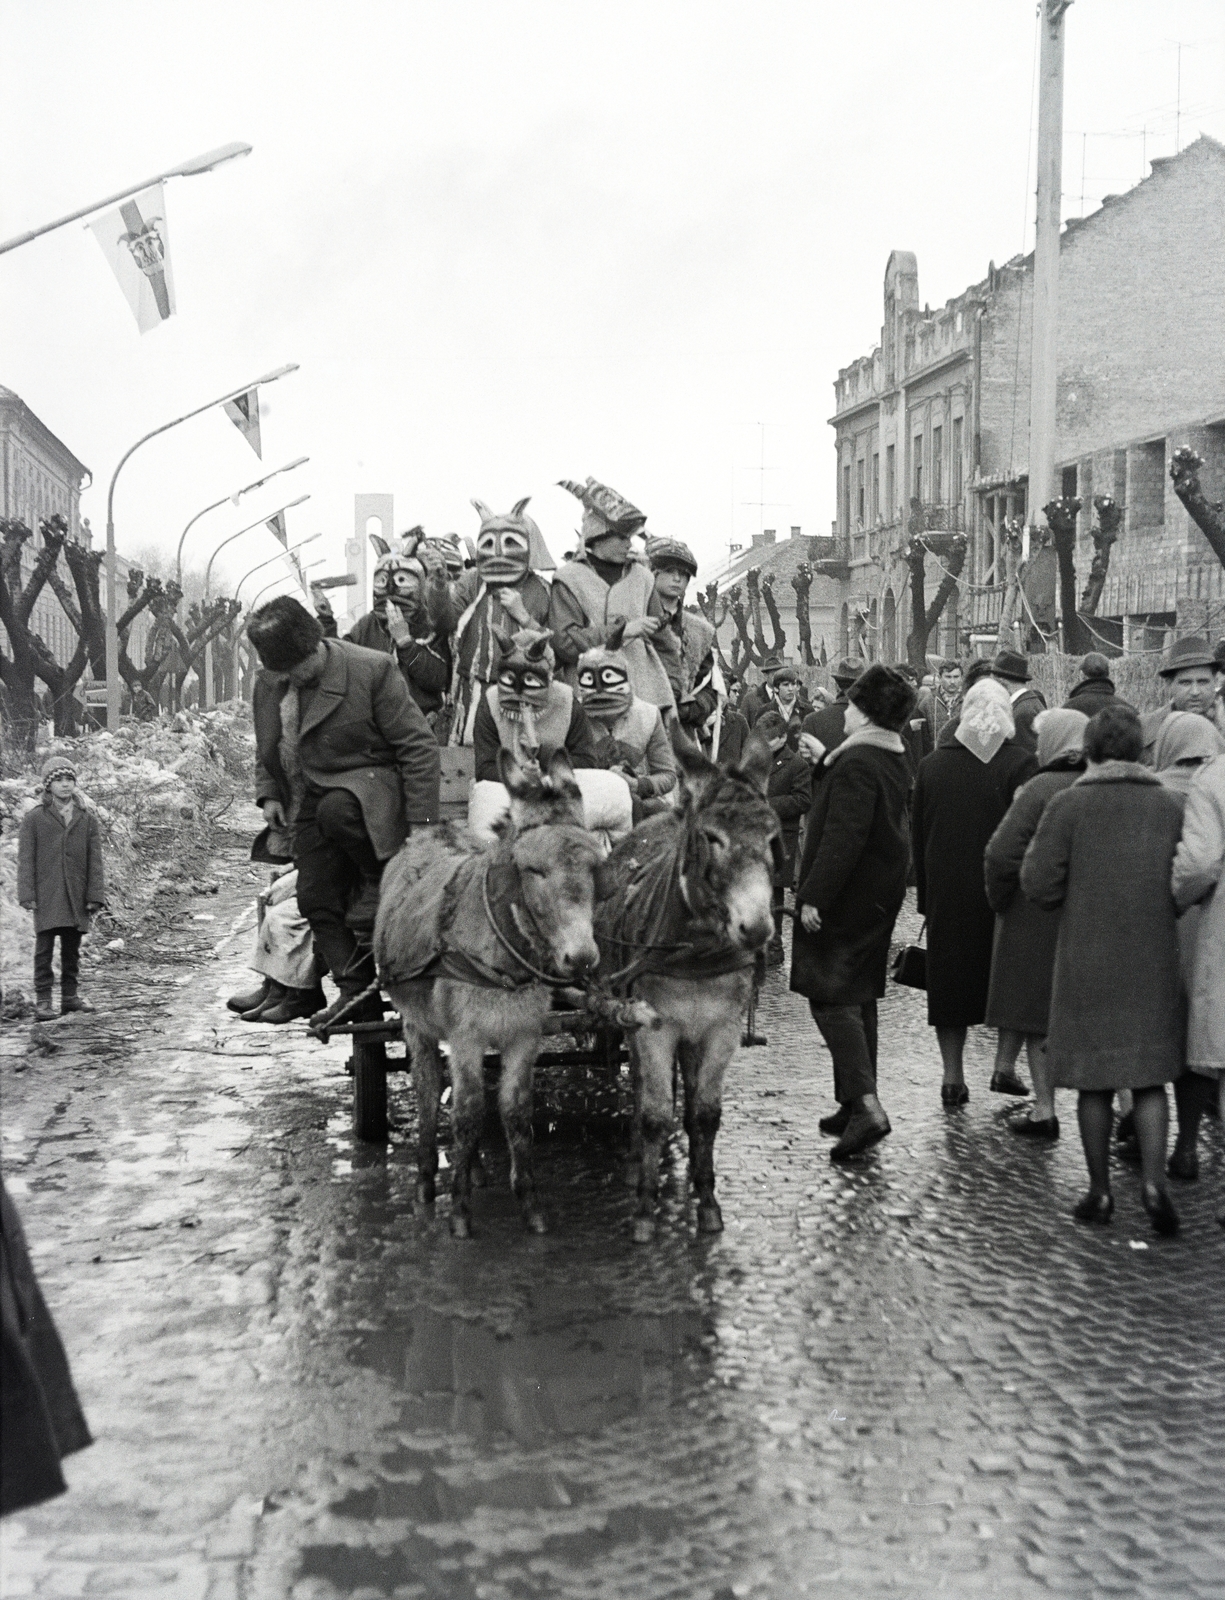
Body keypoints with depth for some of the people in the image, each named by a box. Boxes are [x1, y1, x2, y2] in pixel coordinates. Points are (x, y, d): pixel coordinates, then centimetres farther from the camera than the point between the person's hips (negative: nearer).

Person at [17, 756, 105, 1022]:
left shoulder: (87, 820, 9)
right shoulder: (34, 818, 3)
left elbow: (95, 861, 7)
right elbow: (26, 859, 0)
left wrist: (95, 896, -1)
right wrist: (27, 895, -7)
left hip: (77, 897, 3)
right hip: (46, 896, -3)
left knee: (72, 947, 8)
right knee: (44, 946, -5)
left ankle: (70, 995, 18)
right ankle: (43, 1000, -2)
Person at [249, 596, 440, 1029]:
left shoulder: (373, 670, -16)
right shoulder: (269, 681, 2)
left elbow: (419, 746, -13)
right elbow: (267, 748, 22)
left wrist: (421, 821, -17)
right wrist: (269, 794, 4)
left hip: (371, 783, -6)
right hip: (311, 798, 6)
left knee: (336, 810, -38)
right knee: (316, 899, -5)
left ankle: (383, 880, -12)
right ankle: (357, 992, 4)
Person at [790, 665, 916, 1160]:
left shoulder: (855, 763, -19)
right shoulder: (895, 761, 12)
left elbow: (842, 838, -24)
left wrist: (814, 896, -22)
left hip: (844, 898, -10)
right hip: (879, 896, 10)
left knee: (831, 999, -9)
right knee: (859, 999, 16)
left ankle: (866, 1105, -19)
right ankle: (855, 1105, 22)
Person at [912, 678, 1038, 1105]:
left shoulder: (931, 765, 3)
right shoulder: (1020, 764, -9)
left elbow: (918, 835, 7)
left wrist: (925, 894, 13)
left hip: (945, 892, 2)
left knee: (950, 978, 9)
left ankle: (953, 1077, 8)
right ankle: (1005, 1065, 9)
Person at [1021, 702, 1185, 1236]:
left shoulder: (1069, 804, -7)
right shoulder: (1169, 805, 2)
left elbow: (1039, 884, -10)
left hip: (1087, 961, -2)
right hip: (1153, 962, 2)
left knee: (1094, 1080, 8)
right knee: (1149, 1077, 8)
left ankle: (1100, 1191, 13)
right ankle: (1153, 1180, -7)